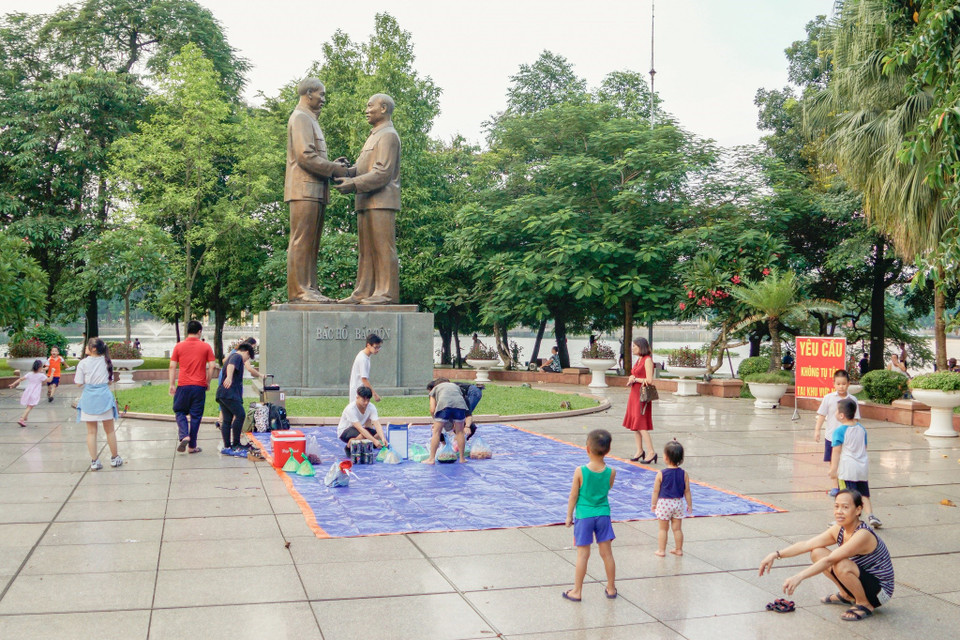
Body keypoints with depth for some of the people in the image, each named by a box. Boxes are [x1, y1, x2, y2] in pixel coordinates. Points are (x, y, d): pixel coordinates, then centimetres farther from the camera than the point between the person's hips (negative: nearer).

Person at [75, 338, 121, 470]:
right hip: (104, 396, 1)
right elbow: (110, 380, 5)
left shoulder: (83, 363, -8)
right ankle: (114, 458, 22)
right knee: (110, 430, 13)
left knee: (91, 432, 6)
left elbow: (79, 383, -5)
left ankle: (94, 461, 8)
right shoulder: (106, 361, -2)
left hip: (89, 398, -1)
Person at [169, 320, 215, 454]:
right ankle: (192, 446, 10)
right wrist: (208, 382, 10)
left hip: (183, 385, 0)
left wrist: (172, 384, 6)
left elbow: (172, 366, 1)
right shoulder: (206, 347, 1)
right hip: (199, 386, 0)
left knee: (180, 412, 15)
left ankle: (184, 436, -9)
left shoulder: (179, 346, 3)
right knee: (196, 415, 6)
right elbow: (211, 366, -1)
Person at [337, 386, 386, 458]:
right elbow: (360, 428, -37)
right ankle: (348, 448, -8)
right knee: (362, 436, -37)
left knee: (379, 435, -18)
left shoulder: (371, 407, -14)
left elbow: (377, 424, -22)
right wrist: (374, 440, -45)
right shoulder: (351, 409, -30)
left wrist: (383, 438, -41)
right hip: (344, 431, -6)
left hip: (360, 430, 6)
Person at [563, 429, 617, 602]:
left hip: (584, 515, -2)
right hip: (603, 514, 2)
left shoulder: (580, 471, -15)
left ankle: (577, 591, 12)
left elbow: (573, 496, -7)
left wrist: (569, 515, 5)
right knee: (607, 553, 13)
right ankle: (611, 588, 25)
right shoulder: (611, 472, -9)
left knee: (582, 555, 4)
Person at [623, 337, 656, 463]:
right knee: (634, 425, 12)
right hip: (634, 394, 9)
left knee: (641, 426, -11)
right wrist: (631, 380, -1)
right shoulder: (639, 360, 14)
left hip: (642, 396, -9)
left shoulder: (648, 360, -13)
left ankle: (652, 453, -7)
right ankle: (640, 450, 21)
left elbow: (649, 380, -19)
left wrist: (635, 379, -8)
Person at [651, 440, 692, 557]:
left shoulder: (661, 474, -15)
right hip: (678, 503, 3)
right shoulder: (684, 474, -7)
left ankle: (661, 550, 15)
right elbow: (687, 491, -1)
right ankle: (678, 549, 23)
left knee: (663, 529, 10)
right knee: (677, 528, 14)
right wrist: (690, 505, 11)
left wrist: (653, 504, 5)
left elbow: (656, 491, -8)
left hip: (664, 503, -3)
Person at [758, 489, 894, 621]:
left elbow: (829, 560, -37)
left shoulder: (863, 535, -28)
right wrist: (776, 555, -15)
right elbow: (806, 545, -5)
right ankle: (846, 595, 13)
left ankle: (865, 605, -9)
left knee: (841, 565, -34)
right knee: (817, 553, -3)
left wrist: (799, 577, -42)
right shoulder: (838, 530, -3)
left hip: (880, 591, -8)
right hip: (863, 579, 8)